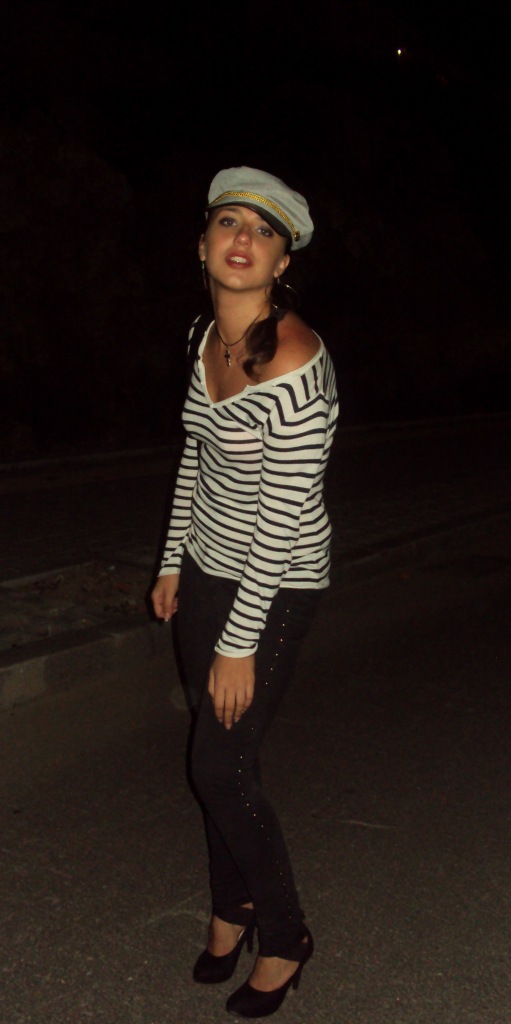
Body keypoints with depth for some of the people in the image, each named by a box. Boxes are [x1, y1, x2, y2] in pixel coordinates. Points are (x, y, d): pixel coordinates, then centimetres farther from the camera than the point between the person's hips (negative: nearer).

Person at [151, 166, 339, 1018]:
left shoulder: (294, 363, -26)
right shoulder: (207, 336, 0)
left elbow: (283, 517, -25)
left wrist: (241, 643, -20)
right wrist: (173, 562, 15)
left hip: (272, 588, -7)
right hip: (207, 570, 7)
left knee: (221, 768, 0)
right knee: (217, 754, 15)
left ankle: (284, 939, 24)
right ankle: (232, 905, 38)